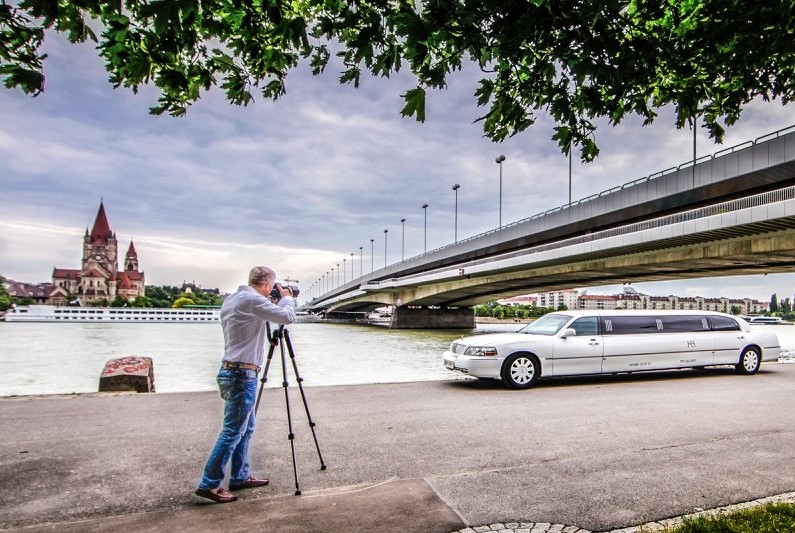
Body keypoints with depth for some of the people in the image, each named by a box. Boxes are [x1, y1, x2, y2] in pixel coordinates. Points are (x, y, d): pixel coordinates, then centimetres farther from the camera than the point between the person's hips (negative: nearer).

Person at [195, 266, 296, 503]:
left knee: (245, 428, 18)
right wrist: (286, 297, 2)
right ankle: (208, 484, 6)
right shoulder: (253, 300, -16)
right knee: (232, 432, -2)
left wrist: (279, 301, 16)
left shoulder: (231, 299, 13)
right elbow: (287, 317, -16)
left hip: (232, 371, 10)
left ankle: (240, 477, 27)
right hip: (241, 375, -10)